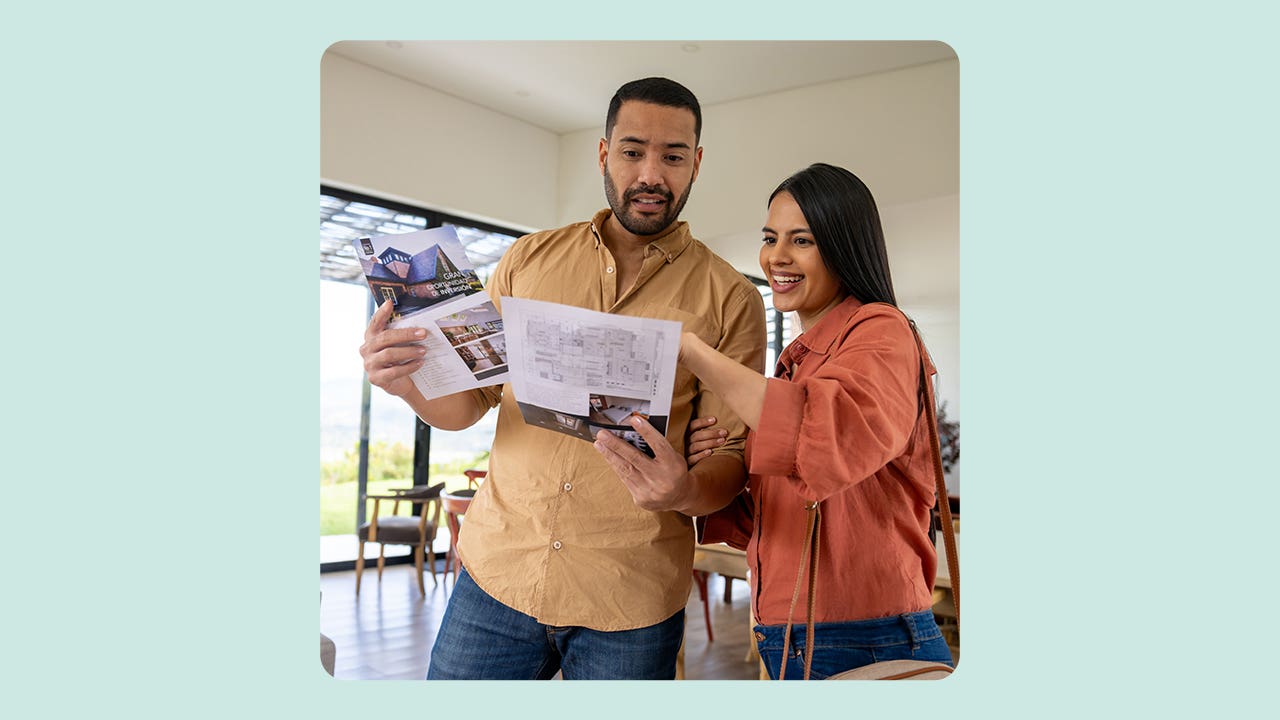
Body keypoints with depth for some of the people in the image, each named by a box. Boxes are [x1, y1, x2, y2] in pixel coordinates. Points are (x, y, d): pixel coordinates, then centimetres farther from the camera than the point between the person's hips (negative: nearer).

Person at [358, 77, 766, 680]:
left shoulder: (730, 299, -2)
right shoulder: (530, 258, 6)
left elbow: (734, 453, -3)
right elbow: (466, 404, 8)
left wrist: (688, 491, -25)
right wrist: (407, 379, -14)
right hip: (496, 571, 2)